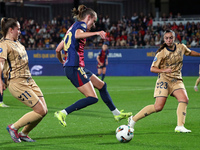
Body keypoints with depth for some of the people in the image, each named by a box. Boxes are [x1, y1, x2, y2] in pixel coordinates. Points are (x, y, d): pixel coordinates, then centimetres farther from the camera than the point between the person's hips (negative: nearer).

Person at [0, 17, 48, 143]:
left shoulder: (17, 42, 16)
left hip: (29, 80, 9)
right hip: (17, 83, -9)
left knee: (44, 110, 2)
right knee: (41, 111, -12)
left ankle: (24, 134, 18)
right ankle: (14, 128, 3)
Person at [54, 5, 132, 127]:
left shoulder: (71, 28, 22)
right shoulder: (81, 24, -4)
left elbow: (58, 50, 22)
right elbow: (78, 34, -30)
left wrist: (63, 62, 39)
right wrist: (96, 33, -41)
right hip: (75, 68, -10)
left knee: (102, 85, 20)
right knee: (92, 98, -14)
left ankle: (116, 114, 30)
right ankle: (62, 113, -15)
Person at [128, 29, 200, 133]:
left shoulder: (181, 47, 3)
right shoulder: (161, 53, -11)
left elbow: (190, 52, 27)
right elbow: (152, 69, -10)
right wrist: (164, 70, -26)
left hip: (176, 80, 5)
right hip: (164, 80, -5)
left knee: (184, 99, -22)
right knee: (158, 107, -14)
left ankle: (180, 126, -25)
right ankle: (133, 119, 0)